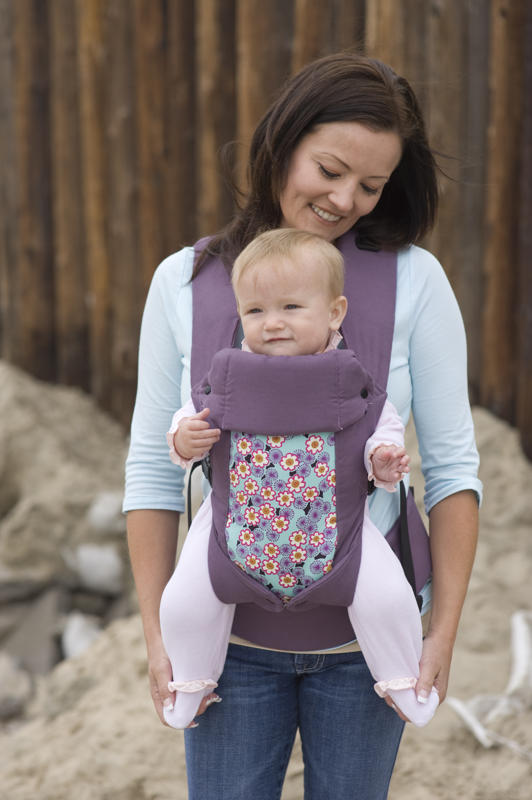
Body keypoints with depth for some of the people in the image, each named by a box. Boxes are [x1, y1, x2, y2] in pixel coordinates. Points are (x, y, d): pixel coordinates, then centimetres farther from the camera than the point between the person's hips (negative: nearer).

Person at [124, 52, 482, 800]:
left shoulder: (414, 281, -8)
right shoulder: (184, 283, -5)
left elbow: (452, 464, -5)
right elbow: (152, 467, -1)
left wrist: (443, 632, -9)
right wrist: (158, 634, -5)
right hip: (232, 633, 1)